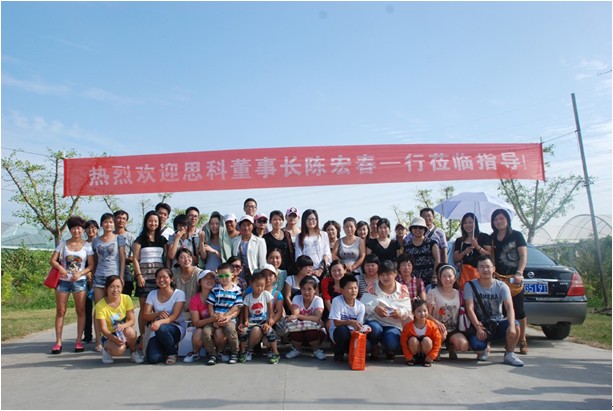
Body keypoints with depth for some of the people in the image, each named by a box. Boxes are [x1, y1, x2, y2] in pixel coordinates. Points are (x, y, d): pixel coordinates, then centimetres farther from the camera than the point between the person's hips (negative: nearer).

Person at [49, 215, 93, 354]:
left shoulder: (87, 245, 1)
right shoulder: (63, 243, 6)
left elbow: (91, 265, -1)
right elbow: (52, 260, 3)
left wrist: (80, 273, -16)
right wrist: (60, 268, -16)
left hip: (79, 281, -1)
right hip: (63, 281, 1)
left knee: (81, 311, 1)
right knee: (60, 311, 3)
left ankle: (79, 341, 8)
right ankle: (58, 342, 9)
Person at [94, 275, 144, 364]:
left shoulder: (126, 299, -10)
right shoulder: (100, 305, -15)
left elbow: (131, 320, -10)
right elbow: (103, 329, -17)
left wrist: (123, 326, -34)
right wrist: (115, 339, -35)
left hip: (125, 334, 2)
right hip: (110, 336, -2)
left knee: (129, 331, -35)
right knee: (119, 349, -34)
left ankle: (133, 353, -7)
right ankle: (106, 349, 3)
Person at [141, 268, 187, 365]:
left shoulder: (179, 294, -7)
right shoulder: (152, 294, 4)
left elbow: (174, 316, -18)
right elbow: (145, 316, -3)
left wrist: (160, 322, -38)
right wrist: (158, 314, -24)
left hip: (176, 328, -3)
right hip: (157, 331, 3)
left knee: (161, 328, -37)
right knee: (152, 359, -22)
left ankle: (172, 352, -7)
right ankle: (165, 350, 16)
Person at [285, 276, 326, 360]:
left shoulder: (318, 300, -13)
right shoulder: (297, 298, -7)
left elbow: (317, 318, -29)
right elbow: (295, 314, -23)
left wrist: (298, 316, -41)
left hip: (314, 328, -2)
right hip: (299, 328, 2)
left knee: (312, 332, -34)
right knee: (295, 332, -31)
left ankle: (317, 350, -1)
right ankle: (296, 349, 3)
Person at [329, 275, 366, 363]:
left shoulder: (361, 306, -6)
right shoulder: (337, 301, -16)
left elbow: (358, 326, -7)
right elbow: (336, 323, -19)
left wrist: (362, 329, -31)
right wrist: (350, 322, -35)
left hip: (353, 334, 3)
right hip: (338, 332, -3)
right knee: (342, 329, -38)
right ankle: (338, 353, -6)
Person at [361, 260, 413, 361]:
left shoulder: (402, 290, 6)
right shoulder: (373, 287, 2)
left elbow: (408, 310, 4)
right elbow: (363, 305, -4)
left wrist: (401, 312, -20)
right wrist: (374, 308, -24)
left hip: (393, 325, 1)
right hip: (375, 321, 0)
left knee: (392, 345, -31)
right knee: (375, 329, -37)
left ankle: (389, 350, 12)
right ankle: (374, 348, 0)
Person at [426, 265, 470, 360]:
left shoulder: (459, 294, 6)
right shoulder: (433, 292, -5)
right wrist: (436, 322, -27)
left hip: (453, 329, 3)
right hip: (438, 327, -3)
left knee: (464, 345, -26)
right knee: (442, 333, -38)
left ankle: (451, 347, 10)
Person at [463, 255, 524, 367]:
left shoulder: (502, 286, -4)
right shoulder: (470, 285, -7)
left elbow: (509, 307, -18)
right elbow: (470, 309, -13)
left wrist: (512, 325, -37)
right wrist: (478, 328, -24)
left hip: (498, 323, 1)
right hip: (480, 325, -1)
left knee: (515, 325, -31)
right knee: (477, 346, -31)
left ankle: (509, 355, -5)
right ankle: (484, 348, 11)